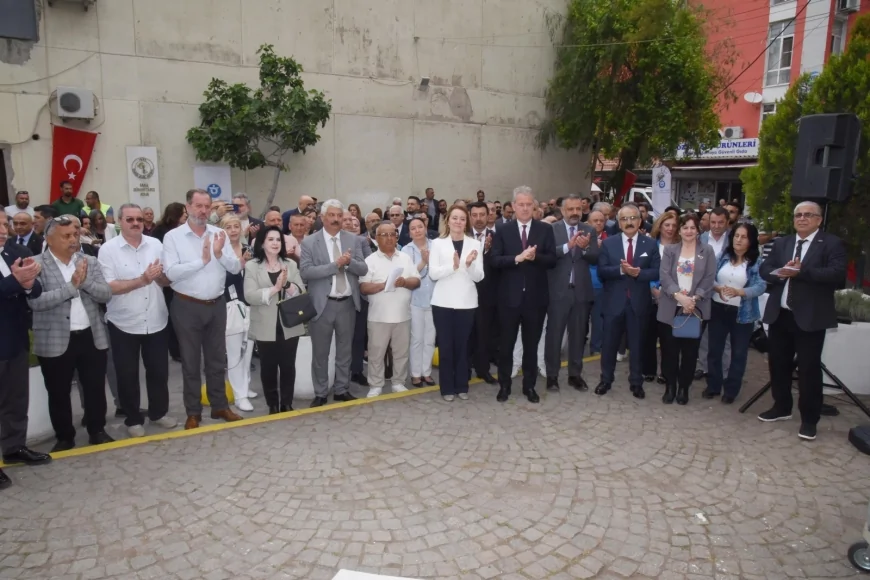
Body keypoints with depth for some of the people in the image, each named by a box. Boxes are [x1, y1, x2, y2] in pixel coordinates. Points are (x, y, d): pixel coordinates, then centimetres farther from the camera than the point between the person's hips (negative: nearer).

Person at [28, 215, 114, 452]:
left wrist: (85, 281, -18)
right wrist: (71, 285, -21)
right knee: (58, 393, 11)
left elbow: (106, 293, -2)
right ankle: (64, 437, 28)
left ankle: (97, 431, 30)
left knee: (95, 389, 12)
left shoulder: (90, 261, 5)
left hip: (92, 337, 3)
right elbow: (35, 301, -18)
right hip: (55, 341, -3)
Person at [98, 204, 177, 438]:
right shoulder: (108, 249, -7)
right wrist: (142, 280, -24)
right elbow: (109, 287, -15)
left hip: (156, 321, 3)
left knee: (159, 371, 13)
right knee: (127, 374, 9)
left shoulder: (155, 244, 2)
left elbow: (169, 281, 5)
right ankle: (133, 419, 24)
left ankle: (159, 412, 31)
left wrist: (160, 276, -18)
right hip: (124, 324, -3)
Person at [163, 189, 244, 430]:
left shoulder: (219, 234, 1)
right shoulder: (173, 236, -8)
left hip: (217, 305, 3)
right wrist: (202, 260, -20)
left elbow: (236, 267, -4)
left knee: (217, 359, 15)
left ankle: (220, 406, 30)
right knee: (191, 361, 9)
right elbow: (171, 273, -19)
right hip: (187, 307, -3)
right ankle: (193, 412, 22)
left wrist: (220, 254, -21)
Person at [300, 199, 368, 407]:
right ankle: (320, 393, 21)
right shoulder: (309, 242, -5)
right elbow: (305, 272, -17)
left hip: (347, 303, 3)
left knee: (345, 350, 14)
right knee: (320, 352, 8)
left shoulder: (352, 239, 4)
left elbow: (363, 269, 0)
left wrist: (350, 261, -21)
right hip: (323, 304, -3)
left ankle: (342, 389, 28)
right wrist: (335, 265, -23)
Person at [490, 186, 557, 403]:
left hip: (535, 296, 1)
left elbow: (552, 260, -4)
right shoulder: (503, 230, 1)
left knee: (531, 344, 11)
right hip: (509, 296, -1)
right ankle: (504, 385, 22)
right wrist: (518, 258, -23)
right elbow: (495, 260, -8)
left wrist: (535, 257, -22)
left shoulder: (545, 230, 3)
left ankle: (529, 386, 25)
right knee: (506, 343, 8)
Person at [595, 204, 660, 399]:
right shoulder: (608, 243, 1)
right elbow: (601, 271, -7)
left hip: (638, 302, 0)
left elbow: (656, 272, -4)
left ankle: (636, 383, 22)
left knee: (636, 344, 10)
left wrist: (638, 273, -21)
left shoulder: (650, 244, 2)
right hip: (614, 301, 0)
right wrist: (621, 270, -22)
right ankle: (606, 380, 24)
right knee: (610, 343, 9)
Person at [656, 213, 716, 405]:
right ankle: (670, 387, 16)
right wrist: (679, 296, -18)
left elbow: (709, 279, -1)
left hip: (695, 309, 0)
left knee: (690, 350, 5)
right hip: (671, 308, 0)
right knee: (669, 349, 3)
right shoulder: (669, 250, 7)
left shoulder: (707, 251, 6)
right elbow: (664, 276, -4)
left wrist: (694, 299, -15)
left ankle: (684, 388, 18)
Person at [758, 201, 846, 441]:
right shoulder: (781, 243, 13)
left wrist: (801, 271, -25)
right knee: (778, 363, 14)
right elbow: (765, 269, 5)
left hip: (810, 317, -5)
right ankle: (781, 407, 31)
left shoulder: (832, 243, -4)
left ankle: (809, 419, 14)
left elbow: (837, 275, -17)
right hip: (780, 314, 5)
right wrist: (781, 272, -16)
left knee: (809, 368, 1)